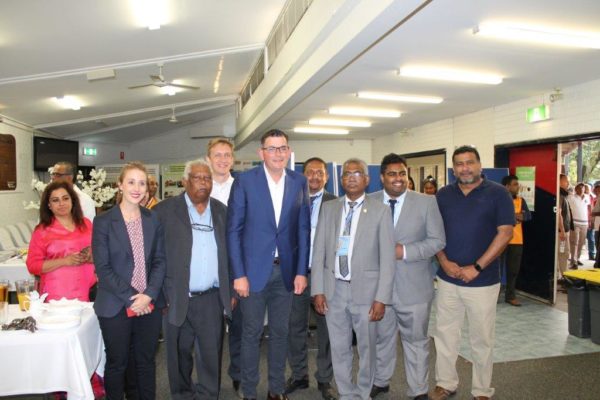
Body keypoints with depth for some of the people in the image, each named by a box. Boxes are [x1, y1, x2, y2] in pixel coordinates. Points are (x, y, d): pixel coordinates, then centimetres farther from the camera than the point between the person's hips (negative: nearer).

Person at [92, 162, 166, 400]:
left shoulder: (154, 220, 4)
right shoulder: (103, 222, -6)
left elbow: (160, 261, 2)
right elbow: (103, 268, -9)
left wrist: (149, 295, -11)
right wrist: (131, 298, -14)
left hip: (150, 305, 3)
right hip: (115, 306, -2)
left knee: (146, 361, 14)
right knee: (117, 363, 12)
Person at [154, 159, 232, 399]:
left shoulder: (222, 211, 7)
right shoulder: (165, 210, -4)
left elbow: (230, 253, 11)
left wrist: (231, 291, 7)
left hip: (212, 299, 2)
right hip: (177, 299, -2)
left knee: (211, 356, 8)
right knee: (179, 354, 13)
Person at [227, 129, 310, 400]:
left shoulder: (299, 182, 3)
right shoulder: (245, 181, -6)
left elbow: (303, 229, 4)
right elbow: (233, 230, -6)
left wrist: (301, 271, 0)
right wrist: (238, 274, -9)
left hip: (286, 270, 3)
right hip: (254, 269, -2)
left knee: (280, 332, 14)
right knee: (251, 333, 9)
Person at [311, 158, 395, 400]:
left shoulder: (380, 211, -3)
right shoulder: (328, 208, 6)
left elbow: (387, 258, -5)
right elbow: (319, 251, 4)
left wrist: (381, 298, -10)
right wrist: (318, 290, -2)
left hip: (365, 289, -2)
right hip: (334, 289, 2)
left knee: (366, 347, 12)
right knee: (339, 348, 13)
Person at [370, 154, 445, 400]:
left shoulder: (427, 202, -4)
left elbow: (437, 240, -7)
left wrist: (405, 251, -18)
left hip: (414, 286, -2)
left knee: (416, 341, 11)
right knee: (381, 338, 19)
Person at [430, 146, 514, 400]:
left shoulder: (497, 193, -5)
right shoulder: (443, 195, 5)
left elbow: (505, 233, -10)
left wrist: (476, 268, -15)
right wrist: (444, 262, -9)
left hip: (483, 281, -3)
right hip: (447, 279, 3)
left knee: (482, 340, 9)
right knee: (444, 335, 11)